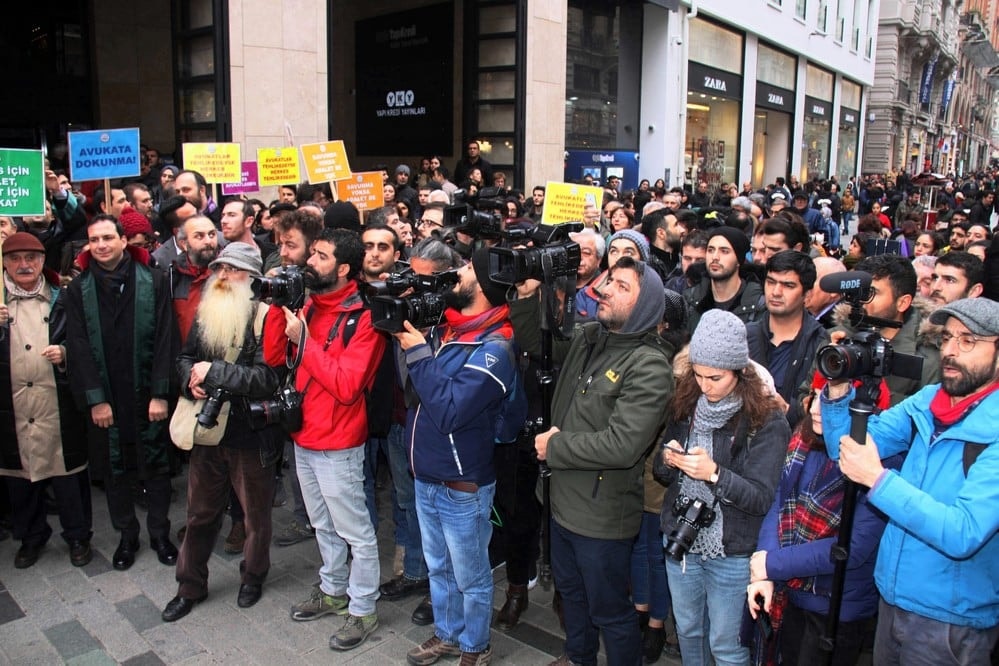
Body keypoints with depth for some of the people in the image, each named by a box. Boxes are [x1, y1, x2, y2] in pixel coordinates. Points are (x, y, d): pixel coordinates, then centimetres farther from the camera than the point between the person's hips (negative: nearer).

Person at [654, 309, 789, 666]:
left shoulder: (766, 420, -16)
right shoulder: (686, 405, -2)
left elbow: (762, 498, -18)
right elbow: (661, 473, 6)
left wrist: (714, 473, -32)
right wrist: (668, 460, -16)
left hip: (731, 553, -4)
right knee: (687, 630, 23)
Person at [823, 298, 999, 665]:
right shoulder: (925, 402, 0)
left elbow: (963, 534, -28)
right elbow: (849, 450, -2)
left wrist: (877, 478, -32)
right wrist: (839, 389, -17)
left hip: (951, 619, -5)